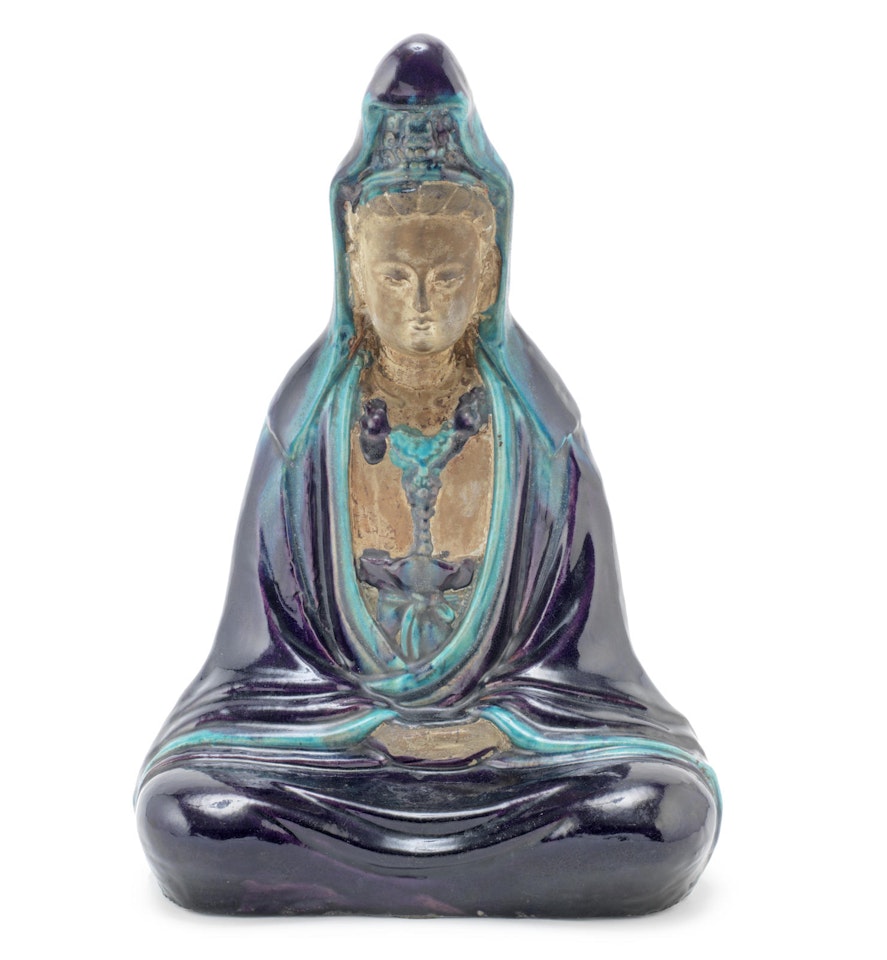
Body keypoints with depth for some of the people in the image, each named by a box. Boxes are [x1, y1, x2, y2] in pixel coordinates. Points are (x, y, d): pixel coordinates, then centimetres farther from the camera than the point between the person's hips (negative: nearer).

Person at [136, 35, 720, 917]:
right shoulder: (308, 420, -4)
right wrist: (372, 728, -15)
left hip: (512, 733, 0)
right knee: (185, 817, -29)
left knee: (667, 817, -29)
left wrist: (492, 727, -17)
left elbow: (583, 637, -2)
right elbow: (265, 635, -2)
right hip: (333, 732, 0)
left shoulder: (537, 422, -4)